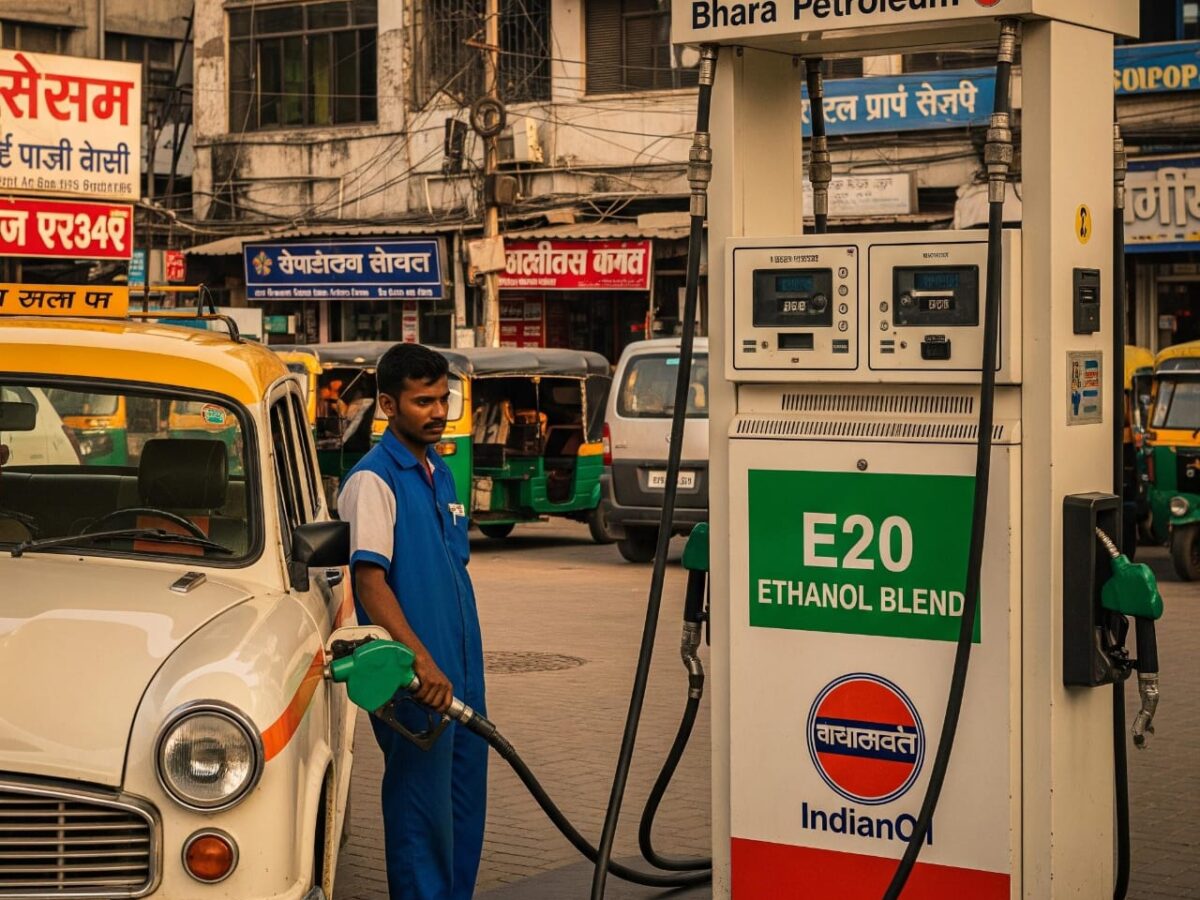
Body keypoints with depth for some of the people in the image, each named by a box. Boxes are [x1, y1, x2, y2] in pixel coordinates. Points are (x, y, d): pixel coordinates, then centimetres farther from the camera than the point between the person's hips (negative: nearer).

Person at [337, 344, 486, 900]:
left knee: (464, 807, 15)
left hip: (460, 673, 9)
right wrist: (420, 660, -30)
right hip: (417, 684, -8)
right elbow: (369, 579, -22)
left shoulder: (438, 472, 14)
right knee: (421, 810, -2)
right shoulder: (373, 479, -12)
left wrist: (466, 666, 19)